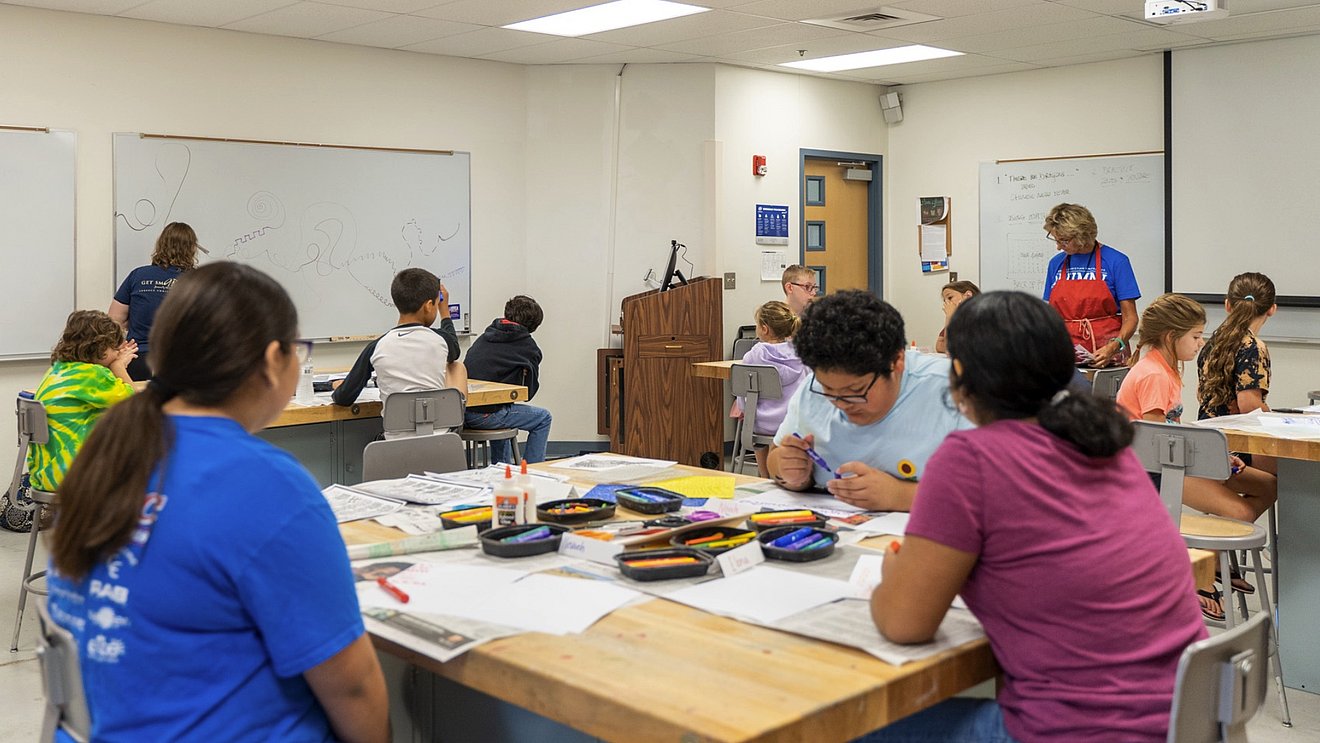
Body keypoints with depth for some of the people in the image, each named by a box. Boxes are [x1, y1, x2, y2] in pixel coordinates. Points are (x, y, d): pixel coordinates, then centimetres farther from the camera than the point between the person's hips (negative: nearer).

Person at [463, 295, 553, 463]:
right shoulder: (529, 347, 1)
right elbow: (529, 391, 6)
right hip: (486, 415, -7)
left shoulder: (484, 337, 16)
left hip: (461, 411, 7)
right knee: (543, 418, 14)